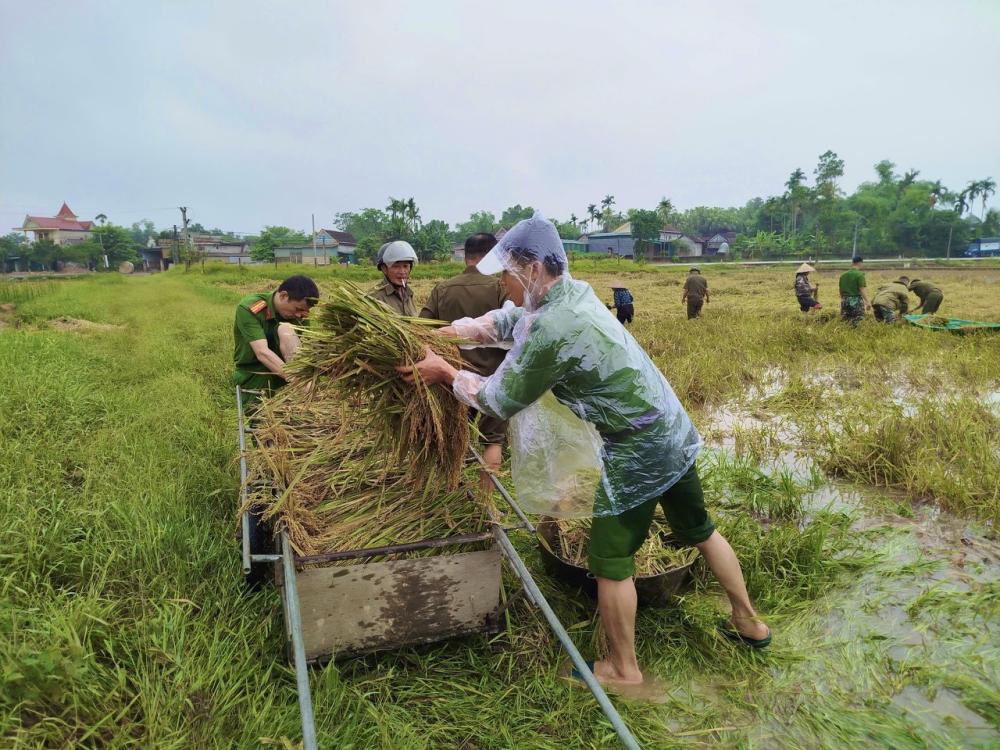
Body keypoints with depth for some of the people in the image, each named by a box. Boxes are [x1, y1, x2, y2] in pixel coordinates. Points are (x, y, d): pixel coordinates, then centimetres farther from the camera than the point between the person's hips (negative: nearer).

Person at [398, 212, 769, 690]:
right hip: (675, 433, 9)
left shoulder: (551, 330, -25)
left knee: (611, 560, 7)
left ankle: (623, 669, 24)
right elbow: (509, 320, 19)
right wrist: (448, 331, 13)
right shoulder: (573, 292, 3)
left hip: (636, 452, -9)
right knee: (699, 530, 24)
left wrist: (445, 372, 1)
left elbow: (501, 401, -12)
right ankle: (749, 624, 42)